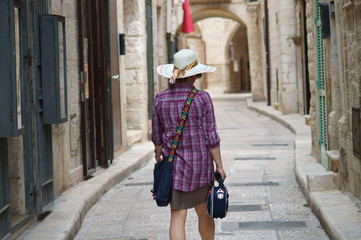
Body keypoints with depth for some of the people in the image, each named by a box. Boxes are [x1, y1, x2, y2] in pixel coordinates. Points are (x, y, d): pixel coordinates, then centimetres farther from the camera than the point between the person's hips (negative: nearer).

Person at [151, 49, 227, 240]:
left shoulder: (161, 98, -2)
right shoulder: (202, 98, -10)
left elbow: (157, 134, 8)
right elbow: (210, 136, -9)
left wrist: (158, 153, 28)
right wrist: (219, 166, -1)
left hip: (174, 162, 1)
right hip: (200, 160, -1)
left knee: (177, 216, 0)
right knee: (204, 212, 18)